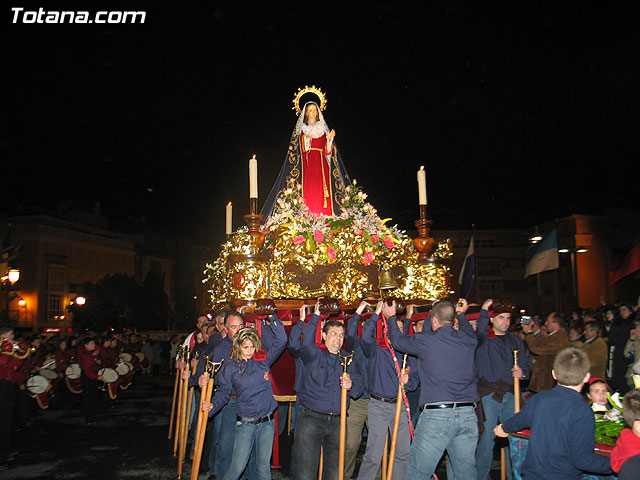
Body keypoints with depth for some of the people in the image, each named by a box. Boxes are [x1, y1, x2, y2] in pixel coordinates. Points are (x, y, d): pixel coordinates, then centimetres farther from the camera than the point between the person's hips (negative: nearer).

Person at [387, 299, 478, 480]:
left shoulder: (425, 340, -4)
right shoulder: (468, 340, 7)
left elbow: (397, 340, 13)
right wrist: (460, 313, 50)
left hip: (436, 415, -4)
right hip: (468, 415, 5)